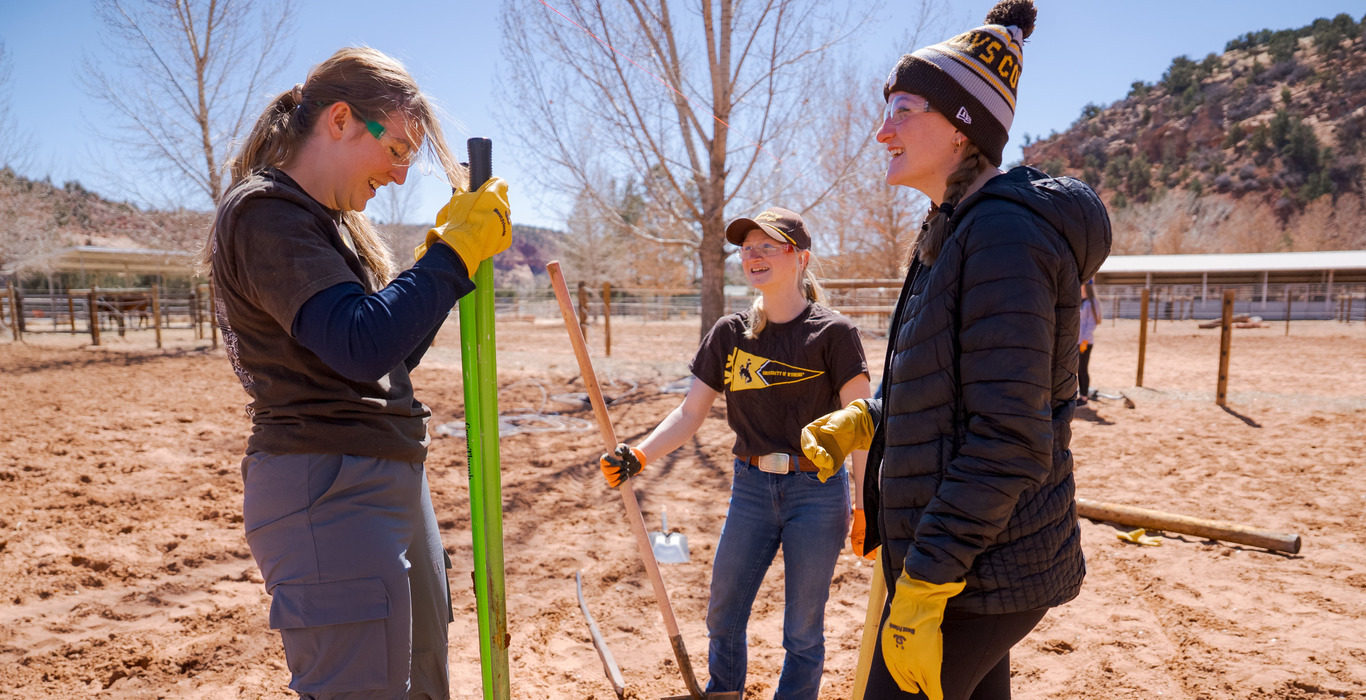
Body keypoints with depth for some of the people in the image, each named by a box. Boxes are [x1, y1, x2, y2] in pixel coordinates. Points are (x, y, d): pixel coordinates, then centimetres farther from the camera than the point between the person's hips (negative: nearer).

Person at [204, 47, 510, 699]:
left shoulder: (332, 223, 18)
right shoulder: (263, 212, -11)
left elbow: (397, 356, 18)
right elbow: (362, 346, -26)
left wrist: (451, 249, 9)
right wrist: (452, 253, -16)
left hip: (393, 481, 10)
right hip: (327, 492, -10)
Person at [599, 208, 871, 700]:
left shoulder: (833, 333, -8)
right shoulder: (729, 333, 2)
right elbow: (691, 412, 1)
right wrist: (638, 456, -13)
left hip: (817, 490, -3)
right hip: (751, 487, 4)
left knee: (803, 628, 10)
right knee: (723, 615, 14)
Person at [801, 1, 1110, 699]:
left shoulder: (1005, 234, -21)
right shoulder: (952, 232, 10)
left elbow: (1009, 443, -25)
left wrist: (919, 594, -23)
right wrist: (861, 421, 7)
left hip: (976, 569, -10)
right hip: (970, 555, 10)